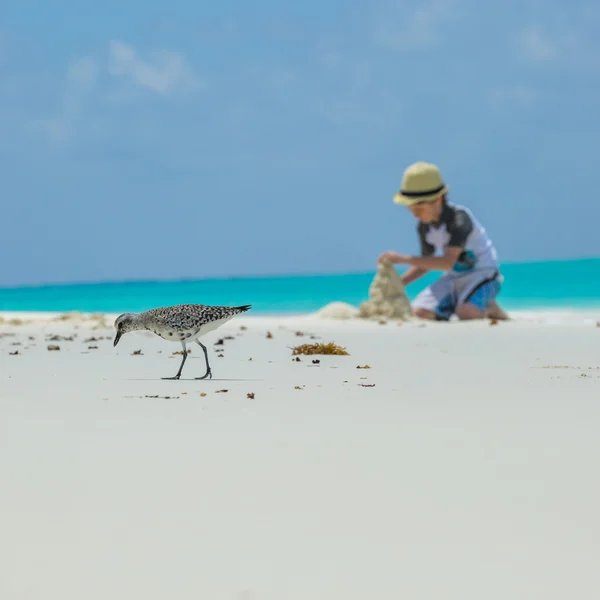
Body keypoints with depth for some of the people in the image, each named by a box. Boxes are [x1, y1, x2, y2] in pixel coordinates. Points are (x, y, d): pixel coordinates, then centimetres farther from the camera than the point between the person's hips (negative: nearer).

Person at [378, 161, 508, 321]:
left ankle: (489, 308, 0)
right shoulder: (424, 227, 1)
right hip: (454, 277, 7)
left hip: (482, 273, -7)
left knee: (466, 313, -36)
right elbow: (426, 263, 15)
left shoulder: (459, 218, -23)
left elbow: (448, 262, -32)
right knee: (419, 312, -16)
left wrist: (403, 259, -34)